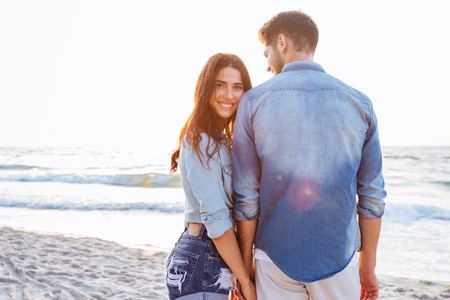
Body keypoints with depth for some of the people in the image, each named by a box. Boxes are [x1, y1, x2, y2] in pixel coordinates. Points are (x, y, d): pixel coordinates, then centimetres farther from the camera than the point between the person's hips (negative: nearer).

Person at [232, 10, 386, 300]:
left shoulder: (254, 101, -6)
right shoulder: (359, 102, -1)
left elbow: (246, 196, -5)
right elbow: (372, 195, 1)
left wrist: (246, 261, 5)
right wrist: (368, 265, 11)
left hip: (276, 257, -1)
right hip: (339, 257, 1)